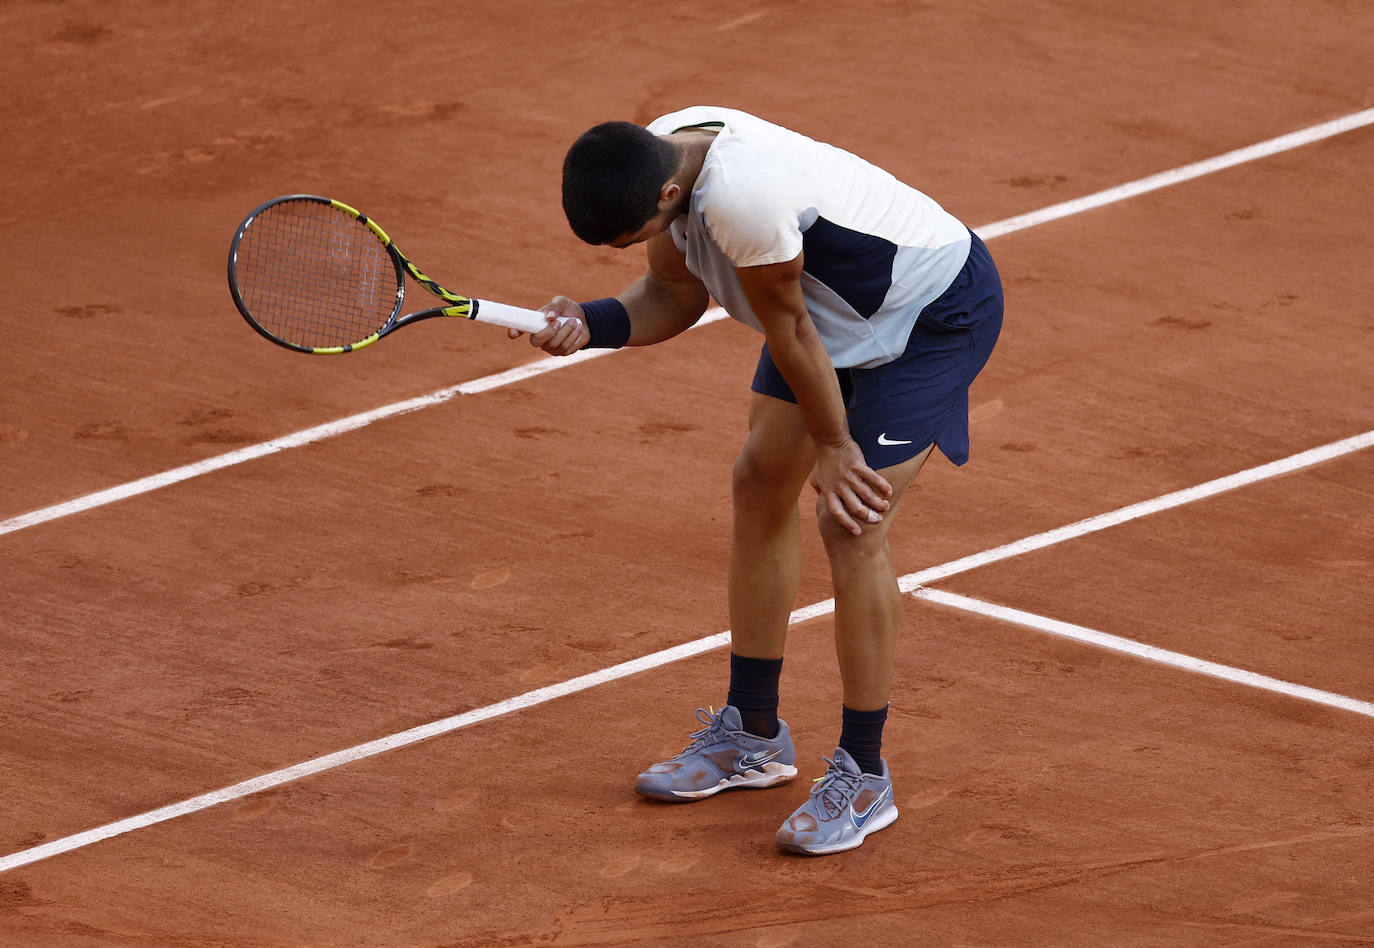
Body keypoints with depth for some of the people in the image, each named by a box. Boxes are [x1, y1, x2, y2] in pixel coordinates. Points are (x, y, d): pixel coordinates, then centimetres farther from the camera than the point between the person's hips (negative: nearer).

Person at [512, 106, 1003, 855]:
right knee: (760, 484, 11)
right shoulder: (655, 161, -12)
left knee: (850, 524, -15)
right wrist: (589, 324, -16)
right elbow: (676, 295, 2)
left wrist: (833, 445, -13)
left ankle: (863, 778, -3)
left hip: (936, 313, -10)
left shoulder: (741, 197, -40)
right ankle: (752, 736, 25)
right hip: (839, 309, 10)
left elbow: (788, 331, -26)